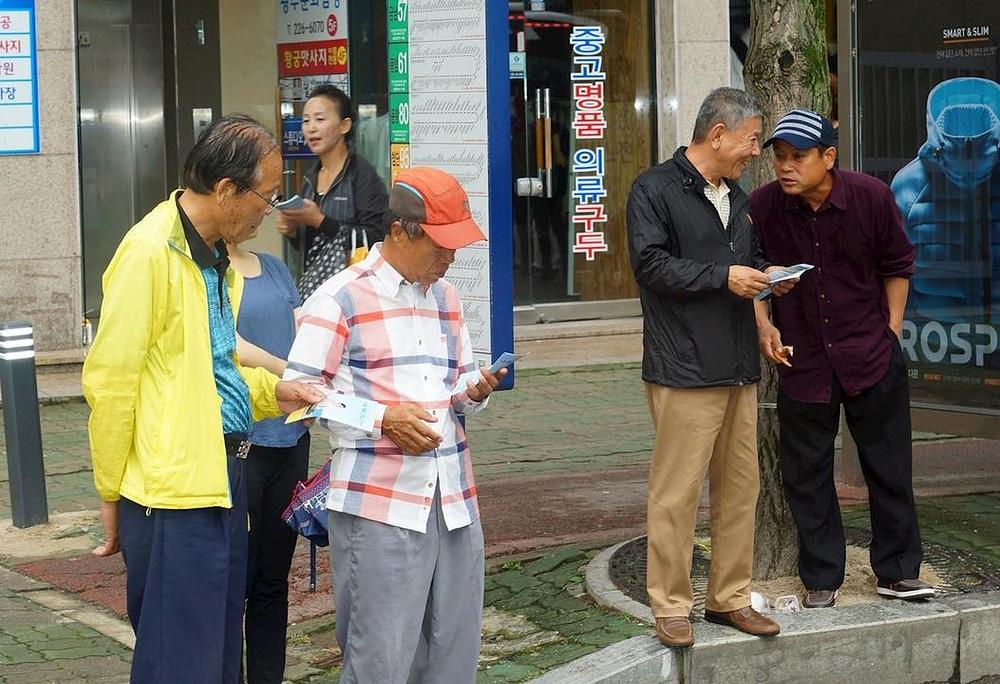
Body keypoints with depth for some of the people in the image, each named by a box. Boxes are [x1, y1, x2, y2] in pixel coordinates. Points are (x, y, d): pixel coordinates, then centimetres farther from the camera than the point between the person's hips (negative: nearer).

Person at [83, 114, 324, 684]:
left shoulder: (217, 257, 14)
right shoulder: (149, 253, -14)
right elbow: (110, 382, -13)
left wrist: (272, 391, 6)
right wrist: (112, 495, -8)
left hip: (223, 479, 9)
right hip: (172, 489, -9)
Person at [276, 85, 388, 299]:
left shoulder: (362, 175, -5)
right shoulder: (310, 180, 16)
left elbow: (374, 239, -15)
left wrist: (320, 221, -15)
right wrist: (292, 231, 6)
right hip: (311, 283, 6)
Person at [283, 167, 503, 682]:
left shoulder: (446, 298, 18)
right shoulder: (341, 298, -4)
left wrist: (474, 393, 2)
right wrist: (381, 417, -17)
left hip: (452, 499, 7)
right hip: (379, 504, -7)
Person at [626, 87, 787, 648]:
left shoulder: (739, 198, 20)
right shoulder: (656, 189, -5)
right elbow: (650, 264, -14)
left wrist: (768, 275, 7)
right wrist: (724, 276, -16)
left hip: (740, 369, 8)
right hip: (685, 370, -8)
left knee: (740, 487, 10)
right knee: (677, 491, -6)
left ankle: (730, 598, 20)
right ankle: (671, 607, 2)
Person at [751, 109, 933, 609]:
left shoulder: (871, 197, -10)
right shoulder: (763, 206, -9)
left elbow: (897, 265, 5)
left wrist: (892, 330, 3)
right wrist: (764, 325, -2)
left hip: (871, 355, 0)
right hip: (801, 360, 1)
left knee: (889, 467, 7)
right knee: (806, 474, 6)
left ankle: (897, 571, 20)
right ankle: (820, 578, 19)